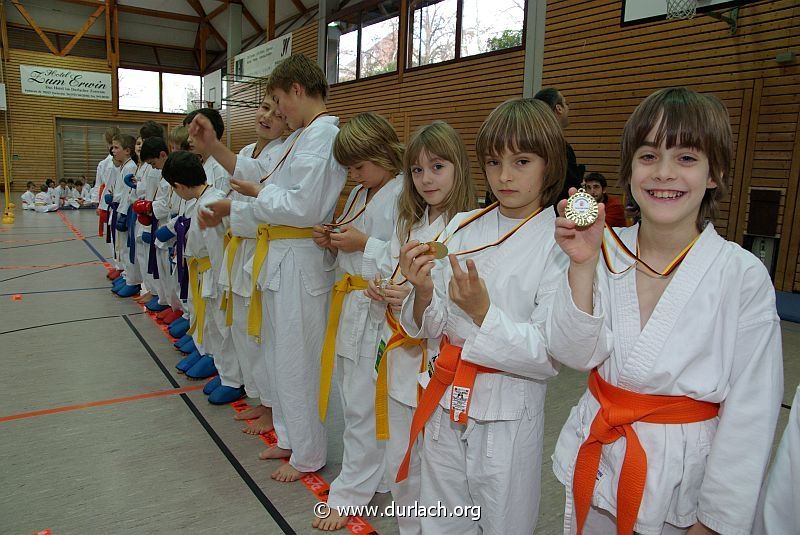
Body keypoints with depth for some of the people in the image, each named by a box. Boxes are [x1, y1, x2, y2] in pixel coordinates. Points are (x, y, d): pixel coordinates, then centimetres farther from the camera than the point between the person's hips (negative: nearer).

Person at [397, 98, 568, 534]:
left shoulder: (559, 245, -13)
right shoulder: (461, 228, -1)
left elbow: (550, 357, -15)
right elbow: (428, 327, 3)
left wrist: (483, 312, -26)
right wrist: (423, 291, -18)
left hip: (509, 413, -4)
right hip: (445, 402, 4)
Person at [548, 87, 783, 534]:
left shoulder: (743, 276, -15)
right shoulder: (607, 253, -7)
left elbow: (752, 409, -10)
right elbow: (575, 355, -14)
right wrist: (583, 265, -27)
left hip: (684, 474, -2)